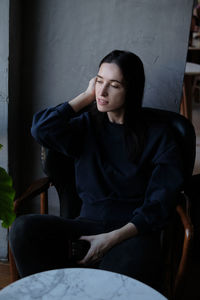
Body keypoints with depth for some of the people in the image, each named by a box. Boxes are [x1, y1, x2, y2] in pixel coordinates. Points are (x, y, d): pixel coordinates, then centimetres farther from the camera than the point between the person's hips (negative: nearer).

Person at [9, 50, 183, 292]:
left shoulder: (157, 137, 6)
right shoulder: (86, 126, 14)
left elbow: (160, 204, -2)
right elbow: (41, 130, -6)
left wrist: (114, 237, -16)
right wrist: (87, 96, 3)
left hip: (133, 231, -3)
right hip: (87, 223, 4)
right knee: (23, 228, -26)